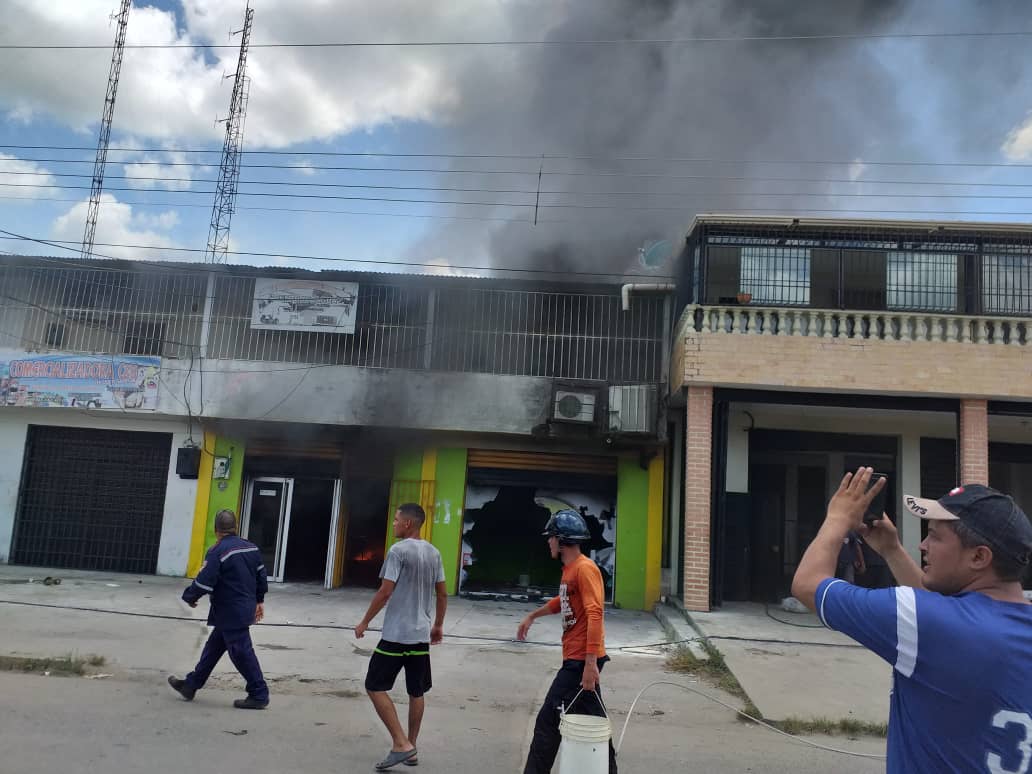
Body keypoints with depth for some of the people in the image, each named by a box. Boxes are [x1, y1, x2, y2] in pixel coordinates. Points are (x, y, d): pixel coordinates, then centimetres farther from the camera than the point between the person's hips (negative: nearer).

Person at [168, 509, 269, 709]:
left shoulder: (218, 552, -17)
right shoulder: (251, 547, 7)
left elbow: (204, 581, -18)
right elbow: (261, 575, 13)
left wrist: (189, 597, 1)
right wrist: (259, 600, 23)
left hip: (231, 613, -9)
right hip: (246, 608, 9)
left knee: (241, 652, -2)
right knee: (213, 647, 18)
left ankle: (259, 695, 3)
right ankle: (191, 685, 30)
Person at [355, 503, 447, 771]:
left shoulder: (398, 551, -13)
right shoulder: (434, 553, 8)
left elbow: (385, 592, -16)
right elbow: (442, 593, 13)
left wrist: (364, 622, -5)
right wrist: (438, 625, 24)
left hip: (396, 634, -7)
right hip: (421, 634, 7)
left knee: (375, 687, 2)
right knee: (416, 692, 14)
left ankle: (401, 744, -3)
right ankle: (410, 748, 22)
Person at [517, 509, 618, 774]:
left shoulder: (585, 568, -16)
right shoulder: (569, 569, 12)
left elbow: (595, 615, -24)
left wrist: (591, 663, -28)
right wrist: (531, 617, 39)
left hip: (581, 660, -9)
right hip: (577, 658, 9)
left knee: (548, 719, -2)